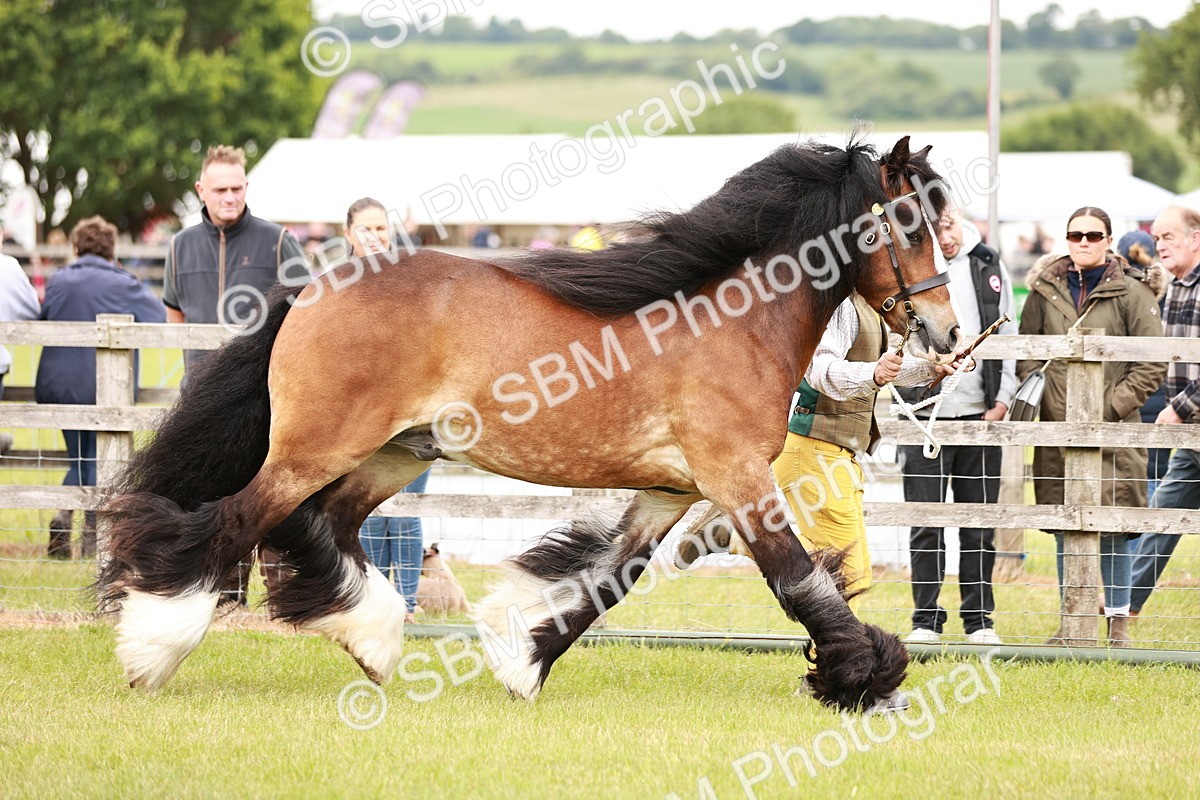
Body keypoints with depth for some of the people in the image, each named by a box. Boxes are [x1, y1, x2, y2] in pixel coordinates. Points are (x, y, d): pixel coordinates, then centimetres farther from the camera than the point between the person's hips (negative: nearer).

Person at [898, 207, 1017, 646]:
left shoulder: (988, 264, 6)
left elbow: (1007, 333, 10)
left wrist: (1002, 399, 3)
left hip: (980, 413, 2)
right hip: (925, 415, -2)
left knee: (980, 523, 6)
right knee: (925, 523, 0)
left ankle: (979, 619, 13)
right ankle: (926, 620, 8)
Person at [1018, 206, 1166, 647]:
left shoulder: (1131, 293, -1)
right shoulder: (1045, 289, 8)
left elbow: (1153, 364, -2)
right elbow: (1026, 351, 14)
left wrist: (1111, 405, -9)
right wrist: (1033, 393, -1)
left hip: (1112, 432, -3)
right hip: (1057, 429, 3)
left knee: (1113, 528, -3)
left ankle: (1118, 622, 6)